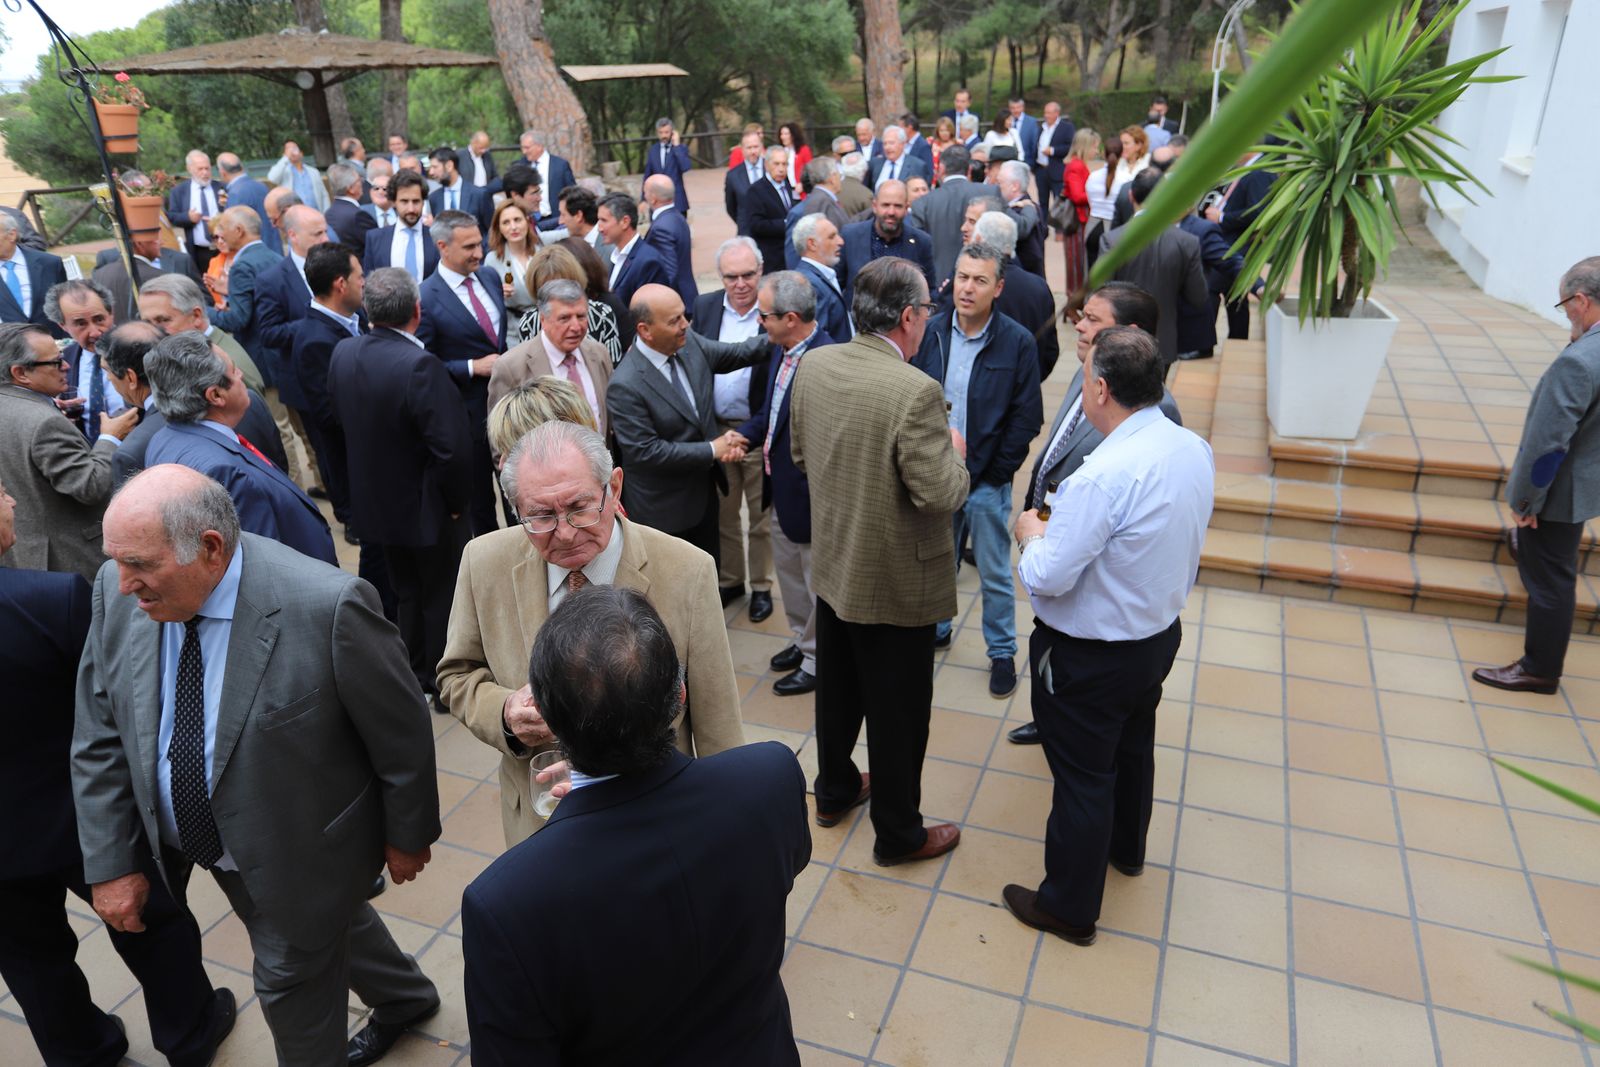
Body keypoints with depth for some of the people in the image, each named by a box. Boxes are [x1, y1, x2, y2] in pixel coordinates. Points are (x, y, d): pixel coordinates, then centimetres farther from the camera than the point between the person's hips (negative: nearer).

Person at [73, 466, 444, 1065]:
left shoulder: (327, 607, -33)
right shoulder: (119, 595, -15)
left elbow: (401, 733, -20)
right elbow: (99, 739, -4)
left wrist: (407, 835, -7)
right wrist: (110, 863, -3)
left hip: (302, 855, -6)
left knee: (293, 978, 15)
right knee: (330, 928, 29)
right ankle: (406, 997, 58)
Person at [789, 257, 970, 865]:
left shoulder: (813, 365, -5)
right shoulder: (915, 392, -27)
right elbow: (942, 495, -25)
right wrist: (953, 451, -6)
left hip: (832, 564, 7)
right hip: (895, 581, -7)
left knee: (837, 690, 25)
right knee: (898, 713, 11)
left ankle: (835, 791, 46)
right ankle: (898, 833, 30)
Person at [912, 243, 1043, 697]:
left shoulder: (1017, 342, -10)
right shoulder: (931, 332, -2)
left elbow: (1027, 418, -8)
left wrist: (992, 473, -9)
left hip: (987, 480, -3)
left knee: (995, 574, 9)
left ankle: (1002, 652, 25)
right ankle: (935, 629, 40)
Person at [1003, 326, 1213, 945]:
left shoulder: (1102, 477, -33)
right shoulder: (1194, 449, -6)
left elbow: (1046, 577, -28)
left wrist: (1031, 534, -8)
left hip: (1091, 656, -8)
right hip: (1161, 633, 8)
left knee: (1082, 778, 9)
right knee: (1133, 748, 29)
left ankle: (1069, 907, 30)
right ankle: (1126, 848, 55)